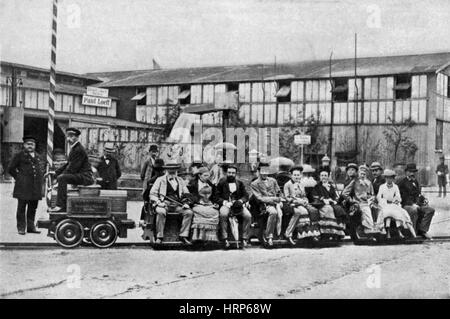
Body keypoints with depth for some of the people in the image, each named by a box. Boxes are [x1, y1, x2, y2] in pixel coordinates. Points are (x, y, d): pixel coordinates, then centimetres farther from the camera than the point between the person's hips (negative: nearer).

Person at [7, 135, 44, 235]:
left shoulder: (37, 157, 17)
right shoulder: (19, 155, 2)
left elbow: (41, 168, 30)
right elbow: (10, 169, 3)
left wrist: (41, 179, 16)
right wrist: (18, 177, -1)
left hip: (36, 187, 5)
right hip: (23, 186, -5)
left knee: (33, 208, 8)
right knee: (22, 207, -2)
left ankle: (31, 226, 16)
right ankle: (21, 227, 4)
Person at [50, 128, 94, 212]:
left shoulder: (79, 150, -16)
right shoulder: (74, 148, 17)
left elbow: (72, 169, -20)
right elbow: (68, 164, 22)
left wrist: (59, 175, -14)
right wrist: (56, 172, 12)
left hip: (85, 176, -11)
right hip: (79, 176, 11)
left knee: (62, 178, -27)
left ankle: (61, 206, -29)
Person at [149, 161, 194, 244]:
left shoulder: (180, 181, 20)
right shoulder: (160, 180, 10)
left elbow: (186, 194, 21)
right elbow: (152, 194, 6)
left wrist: (186, 203, 1)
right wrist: (158, 202, -13)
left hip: (178, 204, 3)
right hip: (164, 203, -3)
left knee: (189, 212, -23)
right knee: (161, 212, -37)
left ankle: (183, 236, -17)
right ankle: (159, 237, -26)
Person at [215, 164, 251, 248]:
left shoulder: (240, 183, 17)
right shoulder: (221, 183, 11)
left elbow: (246, 196, 12)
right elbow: (217, 197, 5)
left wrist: (240, 201, -9)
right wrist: (225, 202, -12)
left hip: (238, 204, 2)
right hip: (226, 204, -2)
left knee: (248, 216, -27)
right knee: (223, 214, -37)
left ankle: (245, 238, -19)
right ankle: (225, 239, -31)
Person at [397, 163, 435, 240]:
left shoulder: (415, 182, 23)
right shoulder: (402, 182, 0)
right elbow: (402, 197, -9)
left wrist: (424, 199, 8)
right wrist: (412, 204, -20)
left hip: (417, 204, 7)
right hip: (406, 205, -7)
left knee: (430, 210, -16)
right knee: (414, 210, -38)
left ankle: (422, 230, -17)